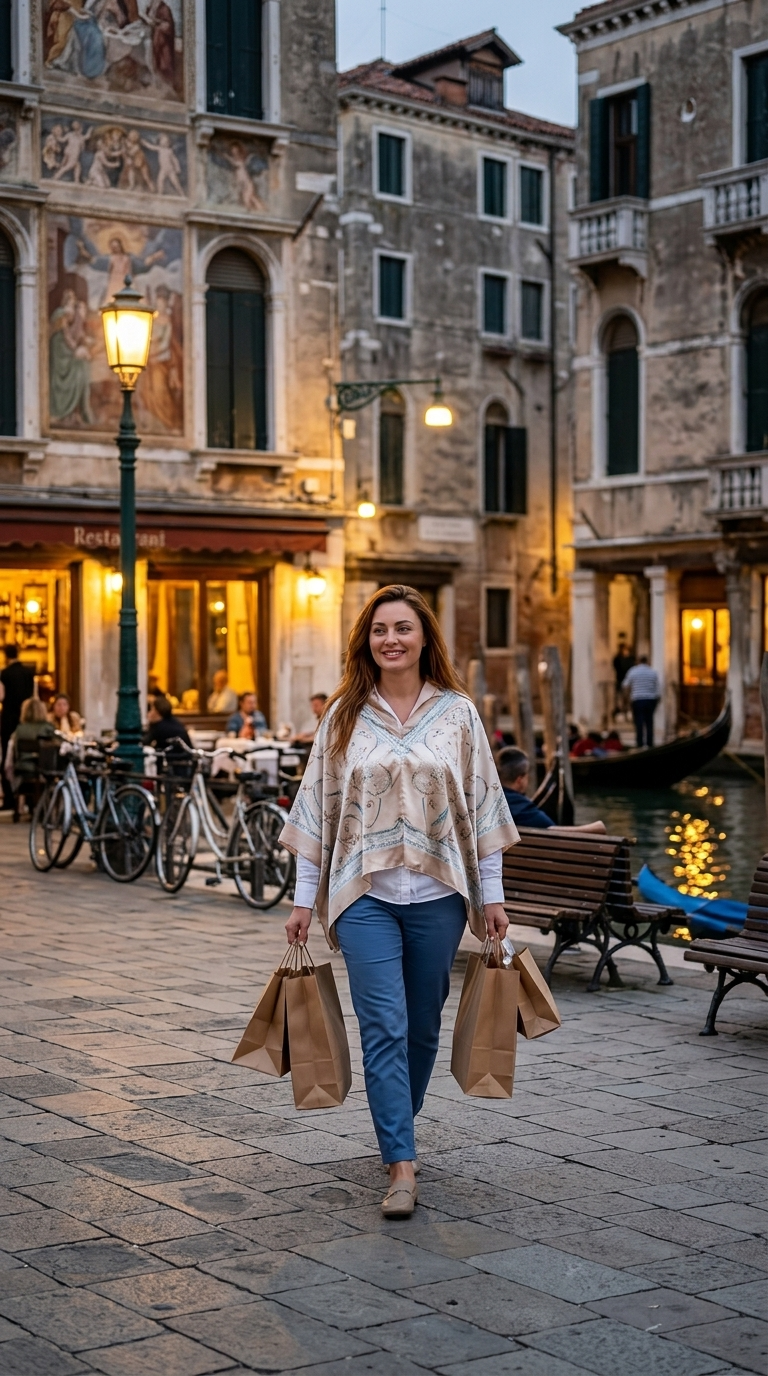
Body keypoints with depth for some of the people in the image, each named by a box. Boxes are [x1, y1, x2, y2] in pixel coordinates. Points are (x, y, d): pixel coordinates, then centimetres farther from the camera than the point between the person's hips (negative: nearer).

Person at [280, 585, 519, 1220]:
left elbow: (481, 806, 5)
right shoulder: (344, 716, 4)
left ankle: (398, 1129, 33)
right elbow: (318, 806, 5)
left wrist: (491, 895, 3)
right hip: (366, 892, -1)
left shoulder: (456, 713, 4)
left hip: (437, 893, 1)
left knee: (422, 1026, 11)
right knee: (384, 1026, -9)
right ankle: (402, 1166, -9)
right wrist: (305, 897, 3)